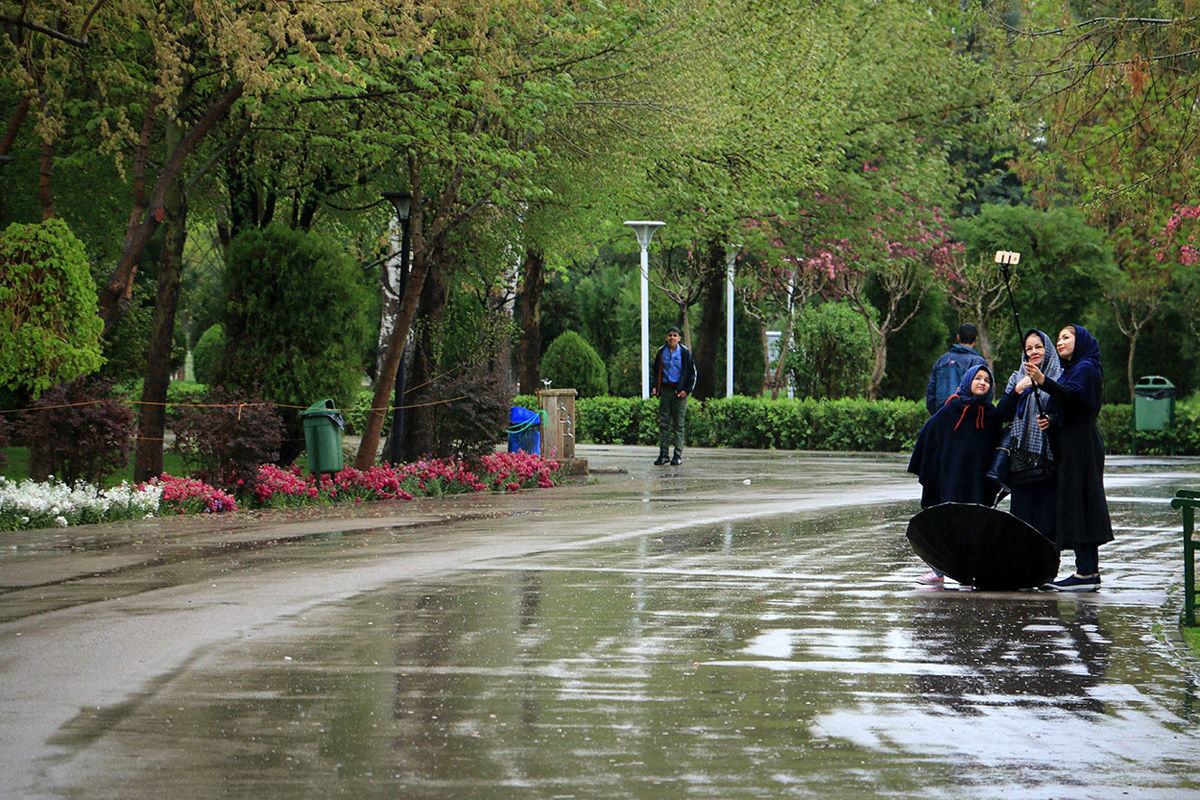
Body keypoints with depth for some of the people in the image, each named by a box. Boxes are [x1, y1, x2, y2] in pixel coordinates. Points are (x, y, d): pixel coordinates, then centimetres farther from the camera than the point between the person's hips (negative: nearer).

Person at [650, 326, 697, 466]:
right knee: (664, 423, 1)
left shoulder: (685, 352, -1)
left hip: (679, 391, -3)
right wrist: (654, 386, 6)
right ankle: (663, 454, 5)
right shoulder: (662, 352, 8)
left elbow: (692, 373, 3)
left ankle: (678, 455, 2)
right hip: (665, 390, 3)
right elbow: (655, 370, 19)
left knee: (678, 424, -1)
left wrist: (687, 390, -7)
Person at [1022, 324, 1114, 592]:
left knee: (1078, 503, -11)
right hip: (1069, 446, 10)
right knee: (1074, 503, 9)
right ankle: (1089, 570, 11)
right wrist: (1050, 421, 1)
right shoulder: (1070, 369, 21)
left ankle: (1086, 573, -12)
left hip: (1082, 446, -10)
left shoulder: (1086, 368, -9)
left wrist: (1044, 382, -42)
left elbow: (1072, 396, -28)